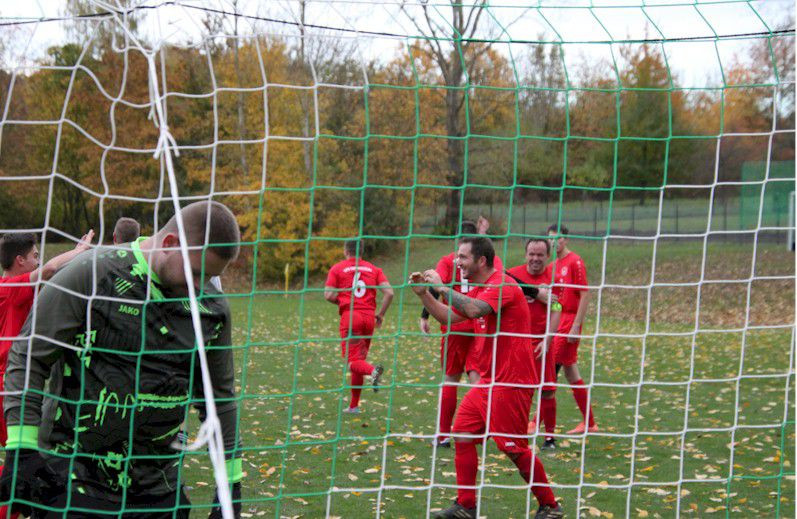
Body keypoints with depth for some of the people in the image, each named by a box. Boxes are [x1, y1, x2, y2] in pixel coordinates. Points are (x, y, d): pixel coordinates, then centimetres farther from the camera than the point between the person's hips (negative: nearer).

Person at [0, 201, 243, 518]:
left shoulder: (211, 308, 5)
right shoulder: (92, 274, -10)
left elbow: (219, 395, 16)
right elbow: (28, 357, -7)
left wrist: (230, 481, 15)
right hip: (70, 480, -4)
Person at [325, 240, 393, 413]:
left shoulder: (337, 269, 5)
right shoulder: (374, 269, 12)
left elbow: (329, 295, -4)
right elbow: (389, 292, 0)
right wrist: (381, 314, 10)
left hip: (350, 316, -4)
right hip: (369, 317, 4)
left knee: (352, 360, -4)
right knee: (359, 359, 13)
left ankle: (373, 370, -37)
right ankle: (354, 405, 16)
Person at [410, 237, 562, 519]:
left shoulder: (502, 284, -16)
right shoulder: (480, 289, 16)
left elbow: (474, 310, -33)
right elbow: (448, 316, 21)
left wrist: (442, 287, -23)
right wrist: (424, 293, 9)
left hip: (510, 381, -10)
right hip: (490, 379, 10)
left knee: (514, 448, -4)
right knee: (462, 435, 6)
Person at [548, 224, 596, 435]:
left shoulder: (575, 262, -9)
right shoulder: (553, 265, 15)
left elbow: (585, 295, -13)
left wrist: (576, 326, -17)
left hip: (568, 321, -8)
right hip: (555, 323, 8)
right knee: (570, 373, 11)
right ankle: (589, 423, 18)